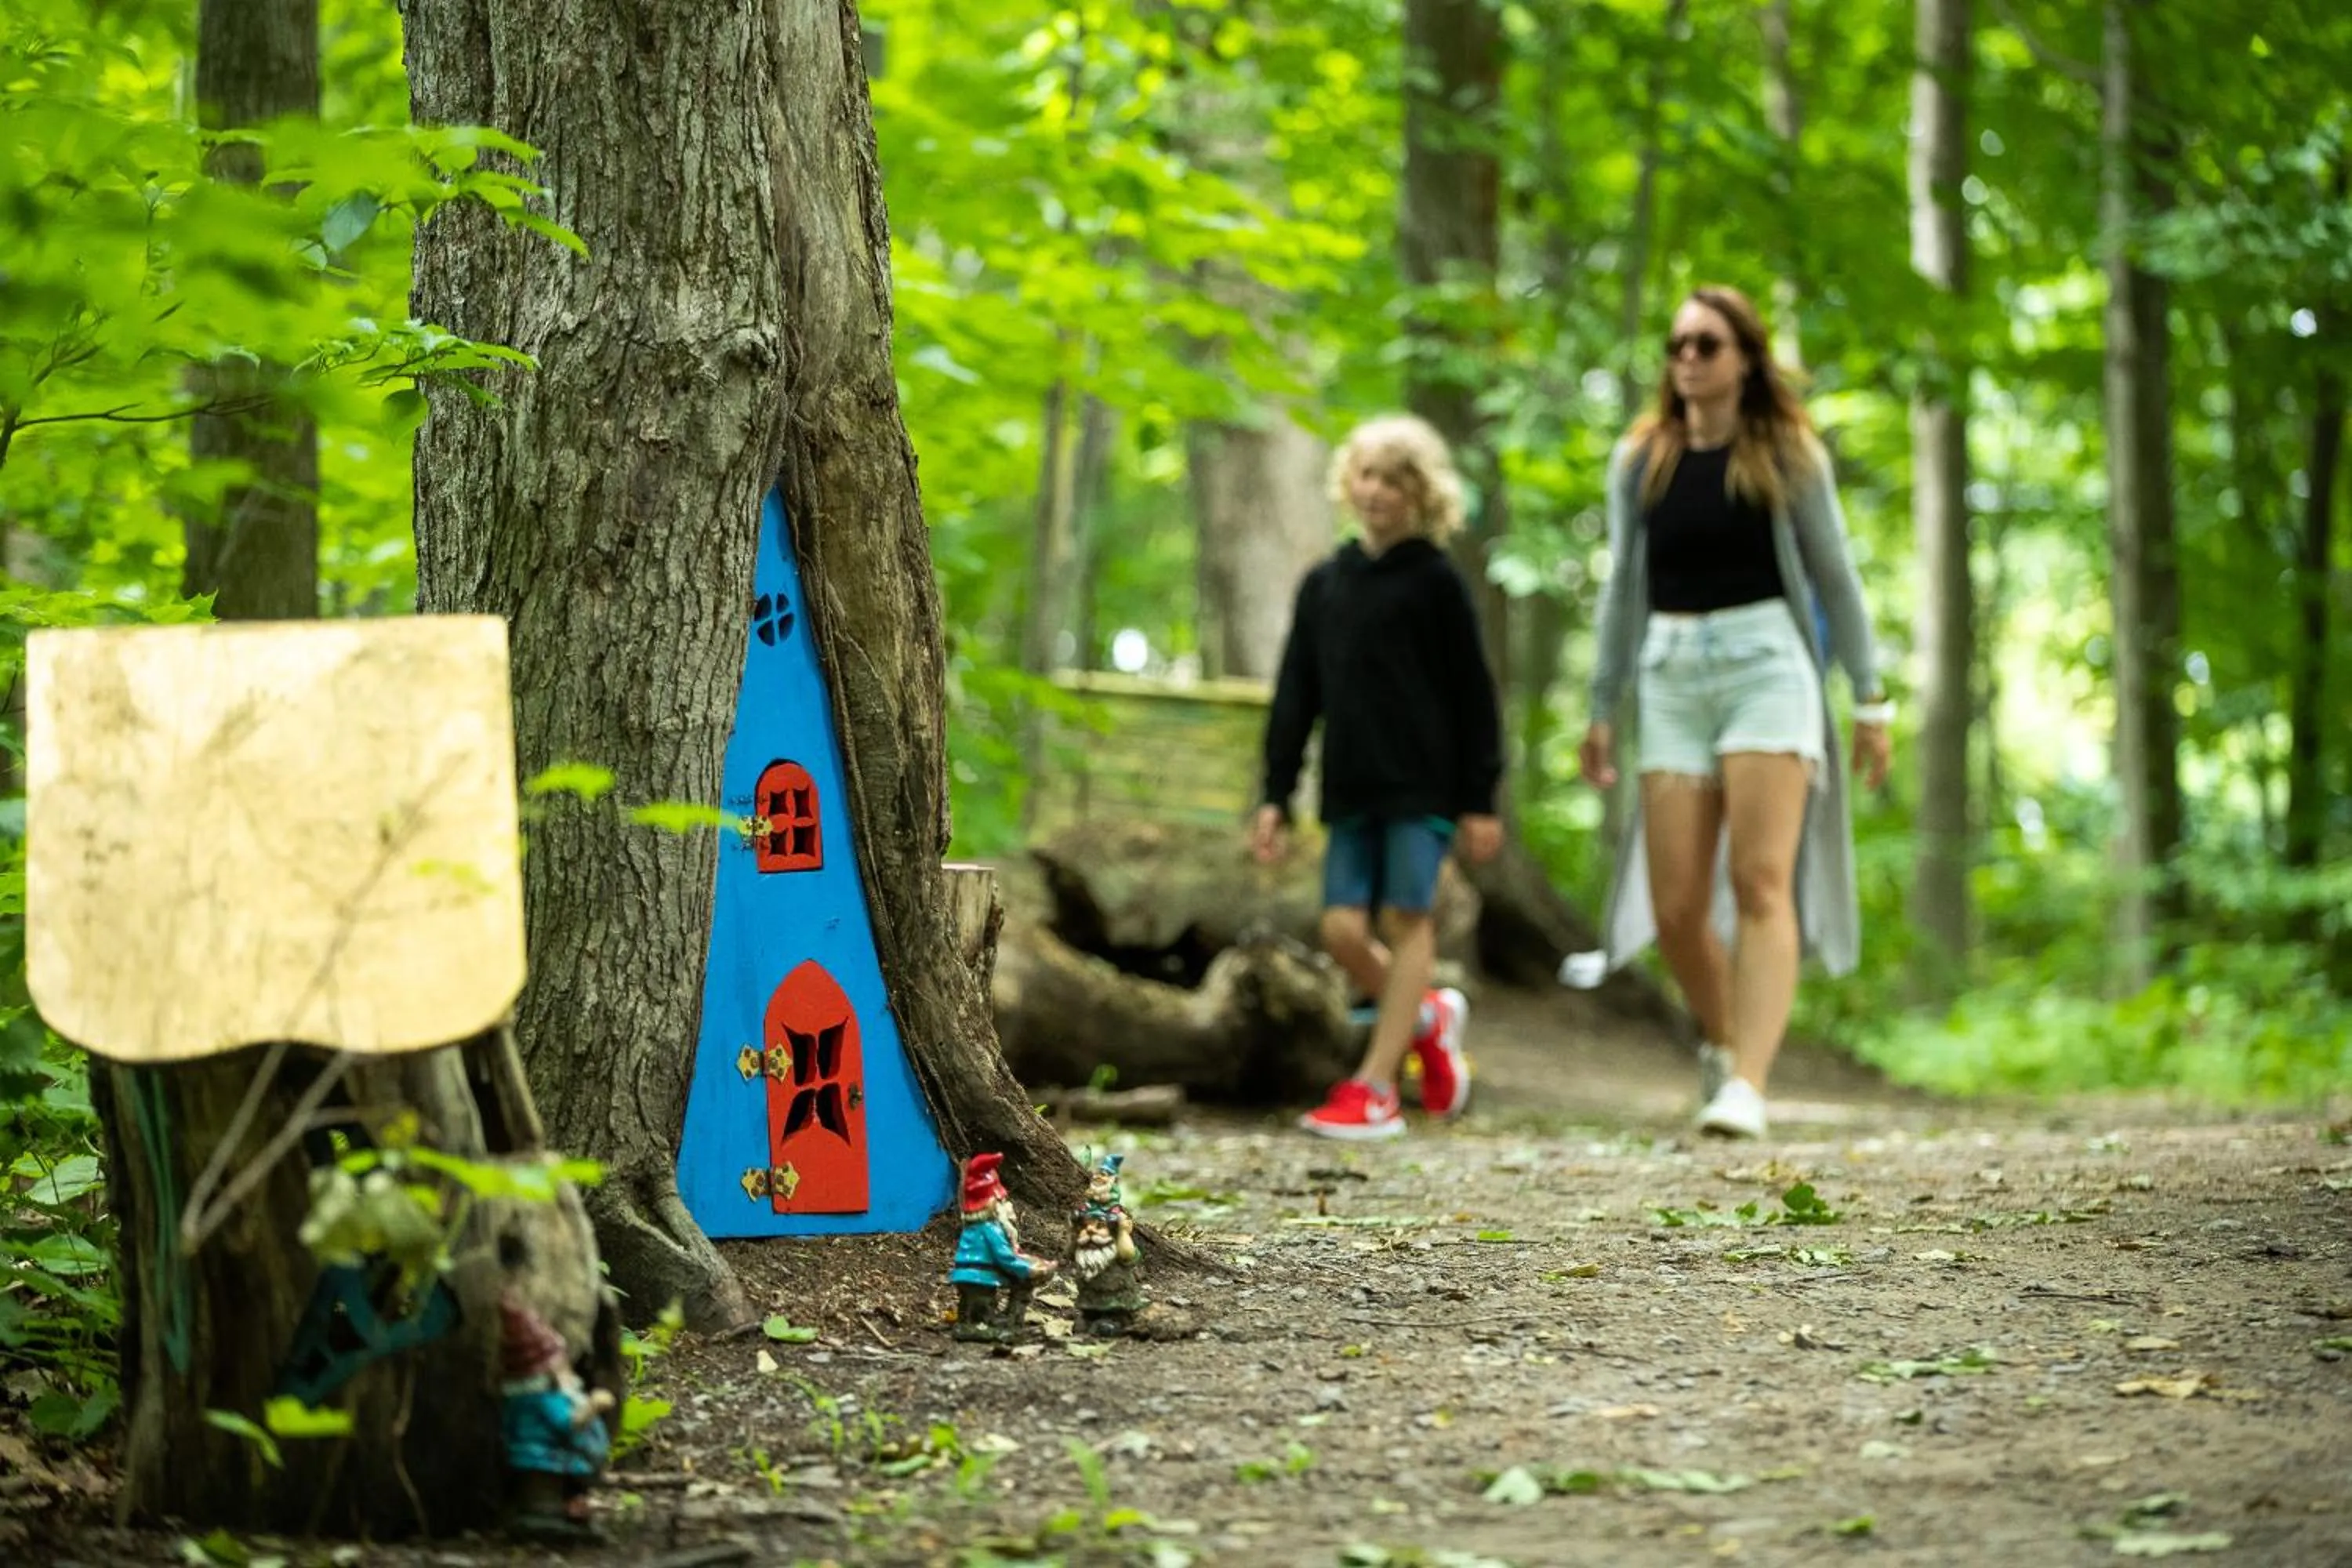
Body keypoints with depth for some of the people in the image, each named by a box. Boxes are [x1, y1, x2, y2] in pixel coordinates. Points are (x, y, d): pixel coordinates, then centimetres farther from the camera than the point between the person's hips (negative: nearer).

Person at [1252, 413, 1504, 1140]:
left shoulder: (1436, 582, -1)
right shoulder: (1325, 584, 13)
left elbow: (1472, 694, -1)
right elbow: (1296, 695, 14)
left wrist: (1480, 799, -4)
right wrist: (1275, 795, 9)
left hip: (1423, 783, -4)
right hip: (1352, 788, 5)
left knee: (1406, 919, -6)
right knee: (1343, 928, -4)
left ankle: (1374, 1087, -5)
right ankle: (1430, 1016, 23)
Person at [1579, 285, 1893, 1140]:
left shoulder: (1788, 455, 4)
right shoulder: (1640, 461, 11)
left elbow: (1834, 578, 7)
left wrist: (1870, 699, 4)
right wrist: (1602, 710, 14)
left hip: (1766, 661, -3)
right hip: (1673, 674, 3)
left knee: (1760, 882, -16)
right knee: (1675, 907, -3)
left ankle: (1747, 1086, -24)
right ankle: (1722, 1040, 25)